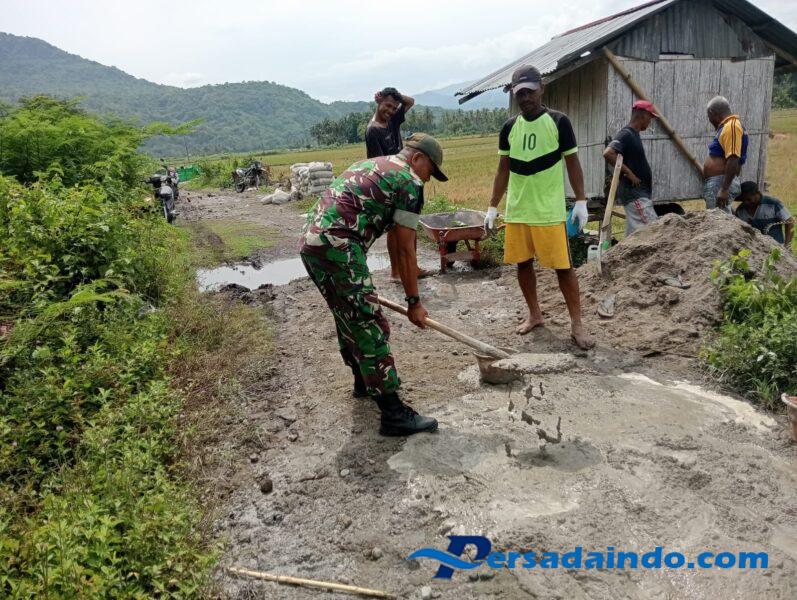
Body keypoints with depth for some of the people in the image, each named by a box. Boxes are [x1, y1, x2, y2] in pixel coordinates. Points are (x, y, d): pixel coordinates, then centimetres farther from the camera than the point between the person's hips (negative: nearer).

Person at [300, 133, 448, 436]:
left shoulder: (367, 165, 28)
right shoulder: (409, 181, 1)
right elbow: (406, 250, -1)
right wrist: (414, 302, 6)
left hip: (309, 242, 10)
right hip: (337, 246, -9)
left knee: (349, 318, 23)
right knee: (370, 328, -6)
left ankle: (364, 381, 40)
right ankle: (393, 414, -2)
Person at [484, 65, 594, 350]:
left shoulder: (558, 122, -2)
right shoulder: (509, 127, 8)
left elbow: (572, 163, 1)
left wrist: (581, 201, -5)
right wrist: (493, 207, 9)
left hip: (550, 211, -4)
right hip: (517, 210, 4)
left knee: (563, 266, -3)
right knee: (523, 263, 10)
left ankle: (577, 323, 7)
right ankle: (534, 315, 27)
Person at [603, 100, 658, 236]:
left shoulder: (634, 135, 18)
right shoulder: (626, 134, -12)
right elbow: (608, 153, -27)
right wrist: (628, 173, -22)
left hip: (640, 193, 10)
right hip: (634, 193, -10)